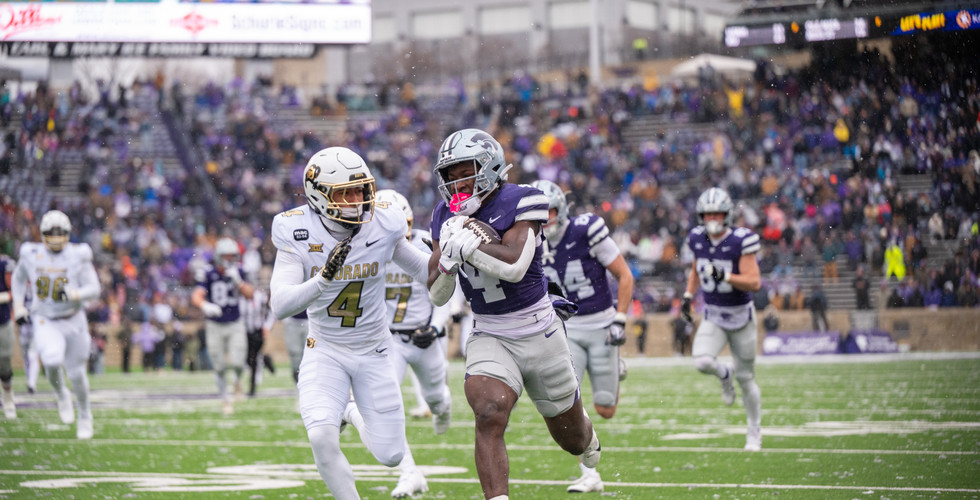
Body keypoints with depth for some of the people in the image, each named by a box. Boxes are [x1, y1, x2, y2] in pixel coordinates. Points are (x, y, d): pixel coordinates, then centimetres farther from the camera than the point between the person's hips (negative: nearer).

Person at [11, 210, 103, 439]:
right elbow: (18, 278, 15)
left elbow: (94, 289, -14)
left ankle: (85, 416, 35)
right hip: (45, 322, 0)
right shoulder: (31, 255, -5)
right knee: (52, 360, -27)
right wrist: (18, 306, 7)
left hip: (73, 321, 0)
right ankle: (61, 396, 5)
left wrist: (73, 294, -32)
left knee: (76, 373, 8)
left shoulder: (78, 256, -12)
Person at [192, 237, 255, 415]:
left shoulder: (237, 272, -5)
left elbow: (250, 294, -10)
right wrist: (205, 306, -44)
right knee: (220, 367, 4)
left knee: (237, 362, -12)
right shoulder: (208, 273, -13)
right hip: (214, 326, -1)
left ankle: (238, 379, 24)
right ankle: (225, 399, 24)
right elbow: (196, 296, -22)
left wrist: (238, 281, -27)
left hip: (235, 324, 1)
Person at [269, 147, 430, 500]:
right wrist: (324, 278, -44)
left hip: (373, 353, 2)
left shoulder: (381, 228, -13)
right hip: (325, 352, -2)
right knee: (322, 438, -26)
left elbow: (423, 271, 5)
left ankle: (353, 414, 39)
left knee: (390, 456, 4)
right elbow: (280, 306, -28)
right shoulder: (299, 236, -18)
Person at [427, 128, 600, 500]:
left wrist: (465, 242, -27)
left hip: (539, 333, -2)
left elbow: (514, 266, -28)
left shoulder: (519, 203, -13)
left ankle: (587, 439, 52)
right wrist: (448, 258, -16)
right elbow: (436, 295, 3)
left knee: (571, 438, 15)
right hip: (489, 338, 2)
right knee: (488, 417, -26)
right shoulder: (447, 217, 2)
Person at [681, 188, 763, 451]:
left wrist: (726, 276, -35)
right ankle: (724, 375, 14)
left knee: (745, 377, 7)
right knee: (702, 362, -23)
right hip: (713, 318, 3)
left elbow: (754, 282, -22)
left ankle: (754, 431, 28)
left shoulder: (741, 241, -18)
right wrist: (688, 296, 4)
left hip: (740, 315, -3)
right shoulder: (698, 239, -4)